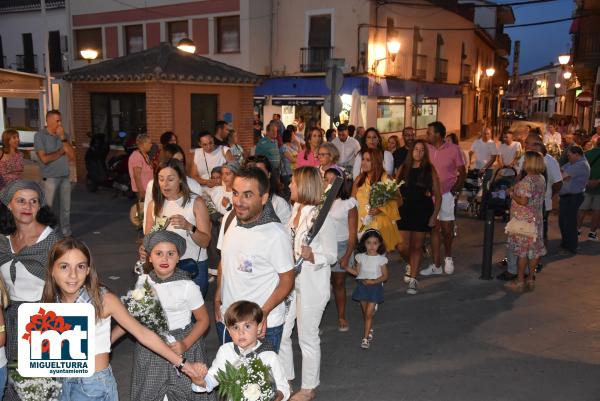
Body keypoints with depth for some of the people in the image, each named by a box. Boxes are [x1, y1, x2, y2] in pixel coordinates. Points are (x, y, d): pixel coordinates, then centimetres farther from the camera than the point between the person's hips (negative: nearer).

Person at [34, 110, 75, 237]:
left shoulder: (65, 135, 6)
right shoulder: (40, 136, -5)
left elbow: (72, 157, -2)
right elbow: (44, 158, -13)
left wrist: (63, 138, -9)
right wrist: (61, 151, -5)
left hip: (65, 177, 4)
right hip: (50, 178, -4)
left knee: (66, 208, 11)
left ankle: (66, 233, 21)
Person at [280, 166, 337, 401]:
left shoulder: (320, 217, -18)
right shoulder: (295, 211, 3)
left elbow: (331, 256, -14)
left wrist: (311, 255, -29)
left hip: (311, 286, -7)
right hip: (289, 281, 7)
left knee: (308, 338, 8)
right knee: (279, 333, 13)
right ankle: (285, 379, 33)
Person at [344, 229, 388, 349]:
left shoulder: (381, 259, -8)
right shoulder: (361, 257, 0)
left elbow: (385, 276, -5)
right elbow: (357, 272, 5)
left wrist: (373, 281, -19)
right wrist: (345, 267, -7)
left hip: (375, 287, -3)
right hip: (362, 286, 3)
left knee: (369, 313, -7)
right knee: (365, 312, 13)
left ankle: (365, 338, -1)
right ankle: (370, 330, 36)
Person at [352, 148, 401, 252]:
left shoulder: (385, 178, -3)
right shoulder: (359, 180, 11)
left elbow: (394, 201, -6)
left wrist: (380, 209, -19)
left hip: (380, 224, -4)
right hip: (362, 224, 4)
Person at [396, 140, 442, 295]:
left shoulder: (430, 170, 1)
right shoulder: (403, 168, 5)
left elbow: (437, 195, 1)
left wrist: (434, 216, -7)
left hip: (423, 211, -1)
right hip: (405, 210, 1)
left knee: (417, 246, 4)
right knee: (403, 246, -3)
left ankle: (413, 280, 14)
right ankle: (410, 265, 30)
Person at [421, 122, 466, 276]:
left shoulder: (453, 149, -6)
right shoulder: (427, 148, 1)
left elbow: (462, 173, 0)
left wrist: (454, 190, -10)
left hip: (447, 194, -3)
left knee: (447, 230, -1)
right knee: (434, 229, 6)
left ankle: (448, 257, 27)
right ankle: (436, 266, 14)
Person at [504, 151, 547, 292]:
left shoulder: (527, 181, -20)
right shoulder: (541, 179, 7)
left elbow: (523, 201, -24)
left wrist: (512, 194, -8)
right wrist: (516, 190, 13)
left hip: (524, 220, -8)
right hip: (536, 218, 8)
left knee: (522, 249, 0)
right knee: (534, 249, 12)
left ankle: (519, 281, 8)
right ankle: (531, 279, 21)